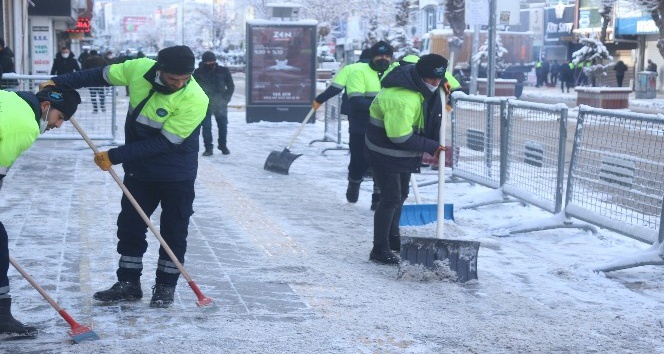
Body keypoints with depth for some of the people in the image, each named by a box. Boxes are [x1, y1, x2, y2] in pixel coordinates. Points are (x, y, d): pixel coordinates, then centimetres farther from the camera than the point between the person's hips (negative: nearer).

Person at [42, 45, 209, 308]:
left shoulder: (195, 99, -28)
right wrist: (58, 83, 0)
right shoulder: (139, 69, -14)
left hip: (177, 176, -5)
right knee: (129, 226, 10)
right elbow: (102, 75, 4)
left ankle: (165, 287, 20)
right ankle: (128, 284, 23)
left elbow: (164, 143, -26)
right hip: (138, 169, 5)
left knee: (174, 232, 5)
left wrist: (115, 156, -24)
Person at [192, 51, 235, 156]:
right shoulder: (198, 72, -2)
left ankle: (223, 146, 24)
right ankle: (208, 148, 4)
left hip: (221, 104, 1)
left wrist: (225, 99, -4)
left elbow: (230, 86, 5)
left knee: (223, 125, 8)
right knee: (206, 126, -2)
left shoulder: (223, 71, 0)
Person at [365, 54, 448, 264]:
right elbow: (401, 137, -32)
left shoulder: (422, 84, -5)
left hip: (404, 153, 10)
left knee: (401, 195, 20)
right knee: (391, 198, -10)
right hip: (385, 153, -10)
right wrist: (432, 147, -24)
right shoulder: (401, 99, -34)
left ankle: (392, 238, 38)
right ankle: (380, 249, -2)